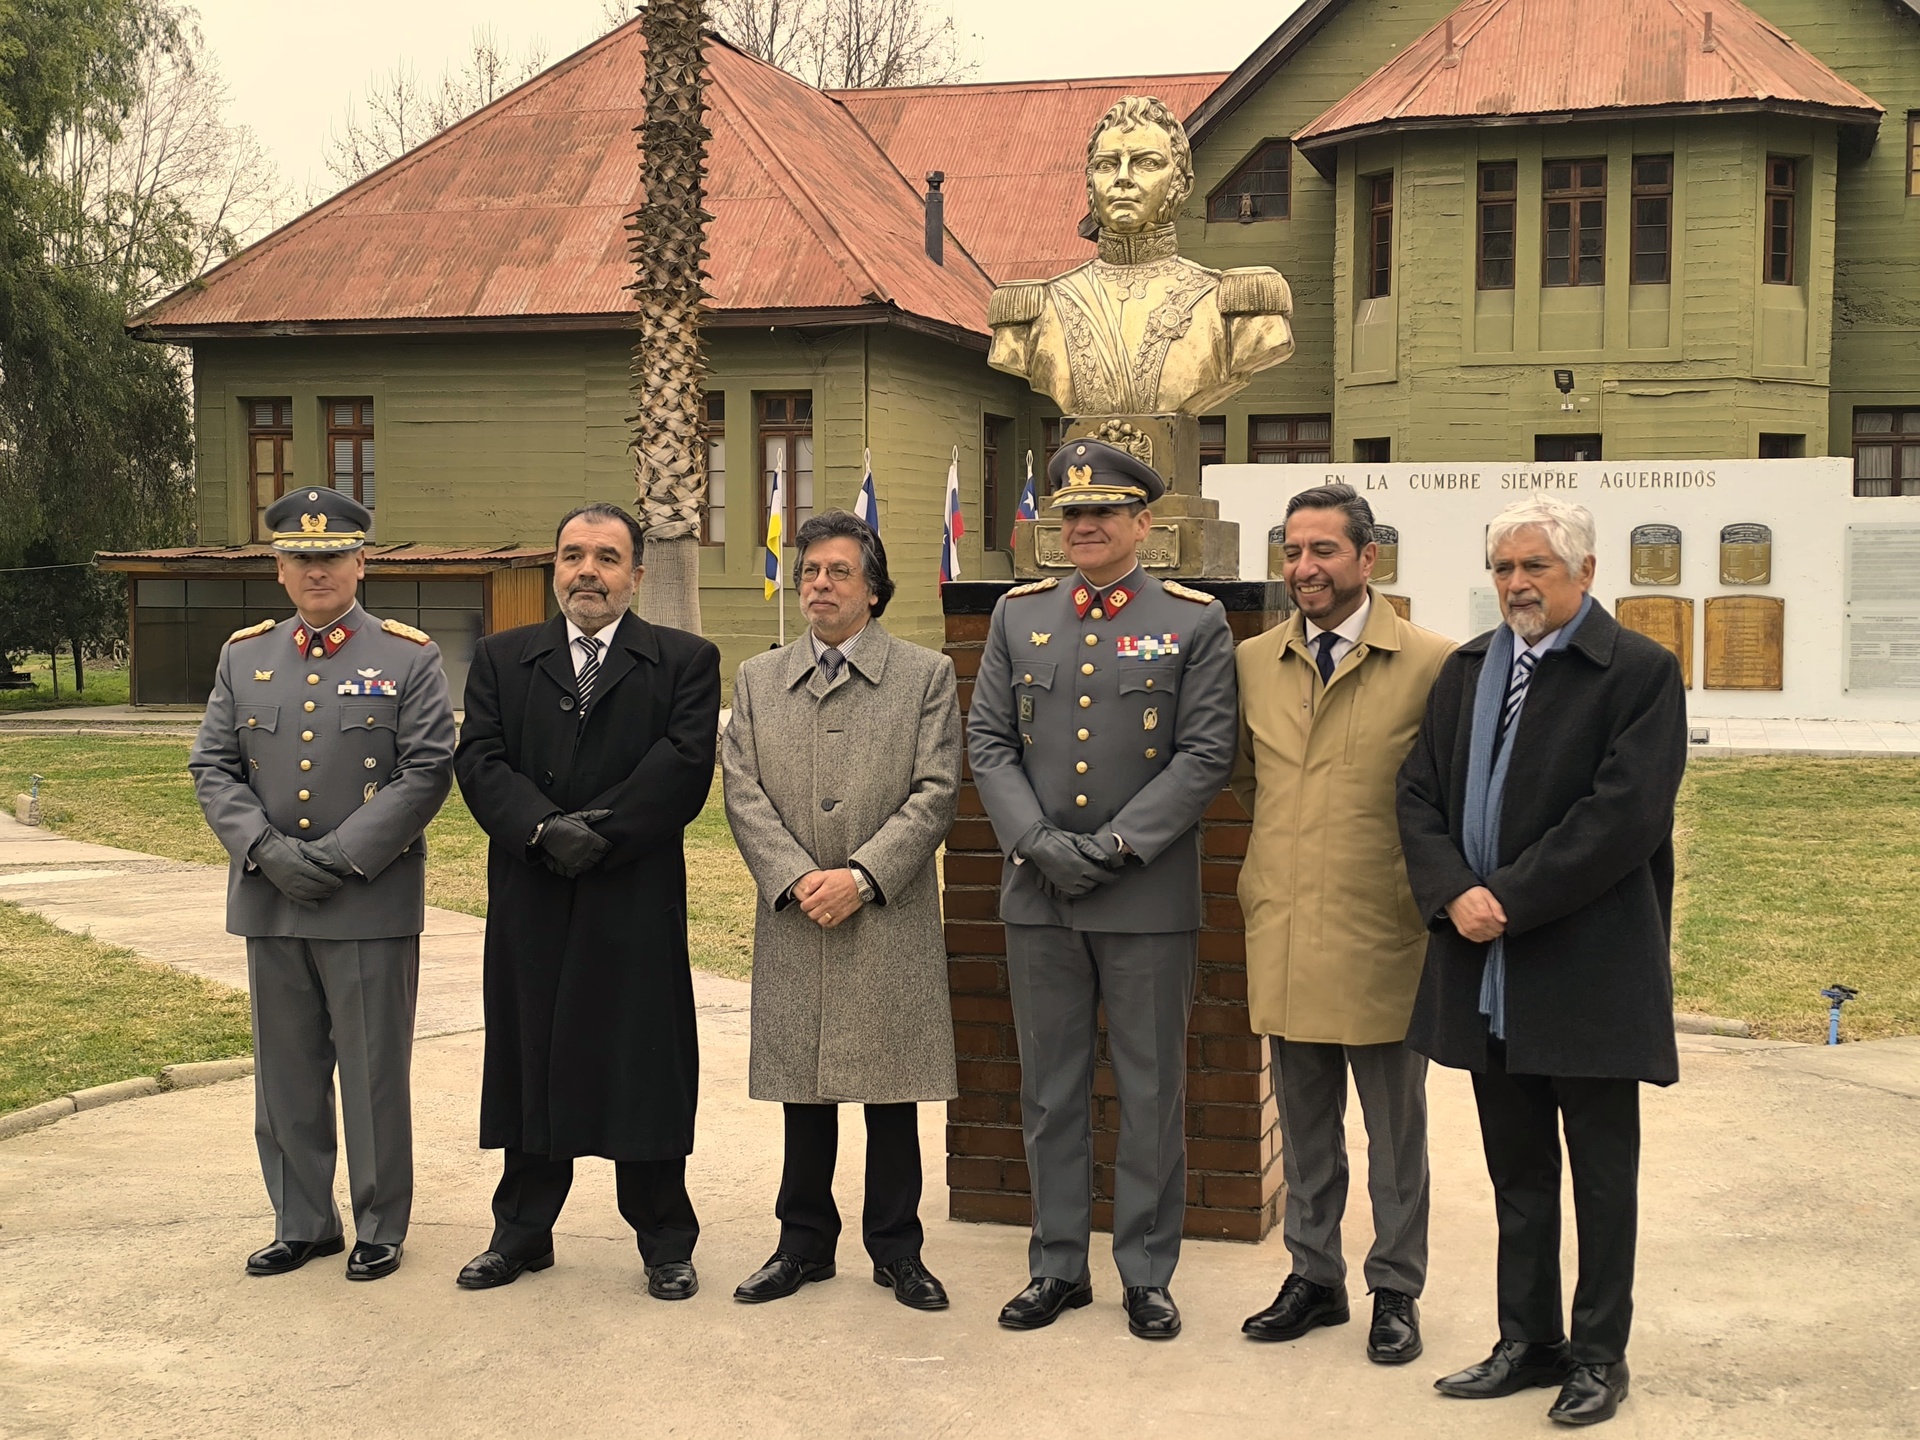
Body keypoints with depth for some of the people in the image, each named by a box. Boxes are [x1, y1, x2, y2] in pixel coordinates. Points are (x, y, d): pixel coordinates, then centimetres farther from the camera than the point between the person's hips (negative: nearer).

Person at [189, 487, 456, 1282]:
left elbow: (426, 773, -8)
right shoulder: (243, 657, 11)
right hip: (270, 905, 4)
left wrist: (339, 857, -15)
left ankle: (380, 1228, 16)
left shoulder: (409, 659, -1)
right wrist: (268, 851, -10)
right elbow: (212, 768, 6)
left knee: (375, 1071, 3)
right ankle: (302, 1223, 25)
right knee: (287, 1071, 11)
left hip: (371, 906, -4)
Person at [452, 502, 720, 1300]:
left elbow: (683, 765, -9)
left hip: (636, 903, -2)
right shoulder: (502, 659, 11)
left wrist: (599, 831, -16)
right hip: (530, 903, 3)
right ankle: (522, 1232, 23)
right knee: (530, 1062, 10)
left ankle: (665, 1243, 14)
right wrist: (545, 829, -16)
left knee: (644, 1068, 3)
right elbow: (479, 761, -1)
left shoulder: (685, 661, 4)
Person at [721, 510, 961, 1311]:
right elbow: (743, 792, 3)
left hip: (891, 924, -2)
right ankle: (804, 1244, 22)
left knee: (892, 1094, 4)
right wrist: (797, 879, -11)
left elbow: (935, 793, -5)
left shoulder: (926, 676, 3)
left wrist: (862, 876, -15)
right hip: (793, 921, 2)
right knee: (804, 1093, 10)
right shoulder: (757, 680, 12)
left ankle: (897, 1251, 16)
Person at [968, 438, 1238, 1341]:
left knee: (1151, 1095, 5)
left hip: (1147, 898, -3)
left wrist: (1115, 845, -14)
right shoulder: (1017, 615, 8)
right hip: (1037, 894, 3)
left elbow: (1205, 755, -7)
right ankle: (1058, 1267, 23)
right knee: (1050, 1091, 11)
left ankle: (1147, 1275, 18)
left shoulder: (1194, 621, -2)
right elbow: (988, 743, 5)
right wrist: (1039, 842, -9)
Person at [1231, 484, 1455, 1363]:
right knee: (1304, 1125, 15)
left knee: (1394, 1129, 8)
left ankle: (1395, 1292, 21)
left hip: (1381, 935, -4)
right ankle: (1313, 1277, 27)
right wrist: (1288, 837, 11)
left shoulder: (1432, 663, -8)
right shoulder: (1253, 663, 6)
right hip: (1283, 933, 4)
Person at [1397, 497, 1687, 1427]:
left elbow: (1623, 815, -17)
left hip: (1587, 967, -5)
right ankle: (1529, 1342, 26)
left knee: (1601, 1174, 8)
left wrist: (1508, 901, -19)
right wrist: (1455, 894, -11)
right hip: (1486, 970, 6)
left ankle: (1599, 1354, 20)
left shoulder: (1640, 672, -8)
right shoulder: (1466, 671, 11)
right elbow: (1419, 793, 6)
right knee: (1516, 1173, 15)